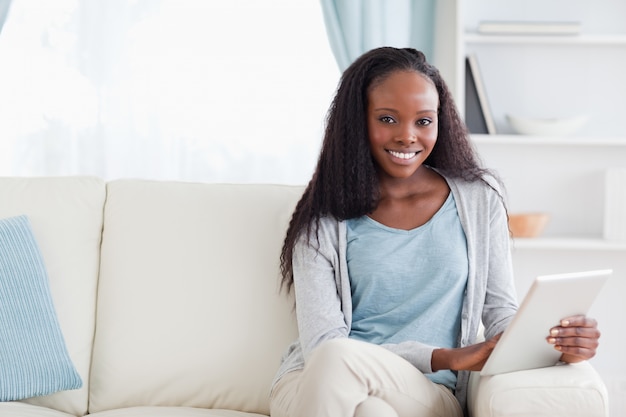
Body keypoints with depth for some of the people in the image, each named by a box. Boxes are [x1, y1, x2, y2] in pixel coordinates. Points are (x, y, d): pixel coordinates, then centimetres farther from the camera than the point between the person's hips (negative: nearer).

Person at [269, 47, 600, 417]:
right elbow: (322, 344, -7)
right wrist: (448, 358, -17)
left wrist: (555, 340, -15)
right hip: (315, 385, 0)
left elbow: (502, 312, 9)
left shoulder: (479, 199, 10)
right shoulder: (324, 219, 2)